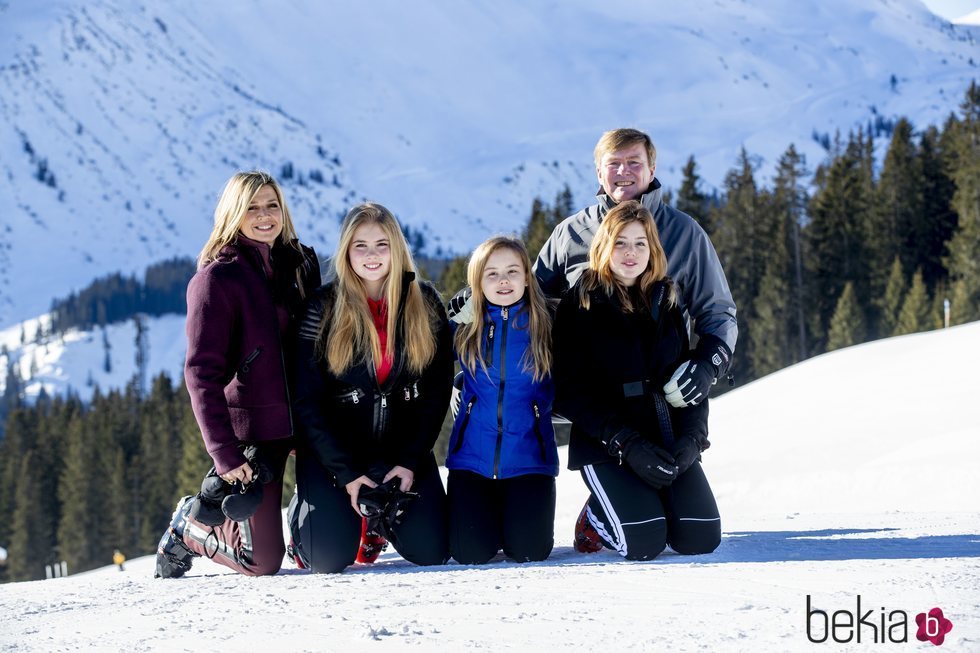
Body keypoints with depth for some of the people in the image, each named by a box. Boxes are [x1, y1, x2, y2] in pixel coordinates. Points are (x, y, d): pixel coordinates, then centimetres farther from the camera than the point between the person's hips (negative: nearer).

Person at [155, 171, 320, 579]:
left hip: (303, 423, 6)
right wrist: (224, 453, -21)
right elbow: (202, 373, -14)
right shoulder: (217, 278, -9)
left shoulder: (300, 265, 9)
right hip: (252, 431, -6)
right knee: (263, 561, -5)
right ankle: (189, 528, 23)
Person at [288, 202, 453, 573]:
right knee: (332, 558, -17)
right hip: (333, 450, -2)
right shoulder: (323, 308, -10)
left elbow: (437, 390, 0)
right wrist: (347, 473, -16)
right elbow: (306, 400, -10)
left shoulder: (424, 304, -2)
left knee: (430, 551, -13)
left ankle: (382, 516, 22)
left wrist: (411, 461, -11)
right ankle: (302, 511, 20)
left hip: (403, 449, 2)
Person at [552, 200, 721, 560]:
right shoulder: (579, 304, -3)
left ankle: (655, 506, 20)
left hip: (669, 439, 4)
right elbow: (569, 392, -8)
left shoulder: (666, 301, 11)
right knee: (644, 543, -22)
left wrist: (691, 438, -10)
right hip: (607, 445, -4)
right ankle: (597, 516, 12)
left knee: (701, 539, -13)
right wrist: (627, 444, -18)